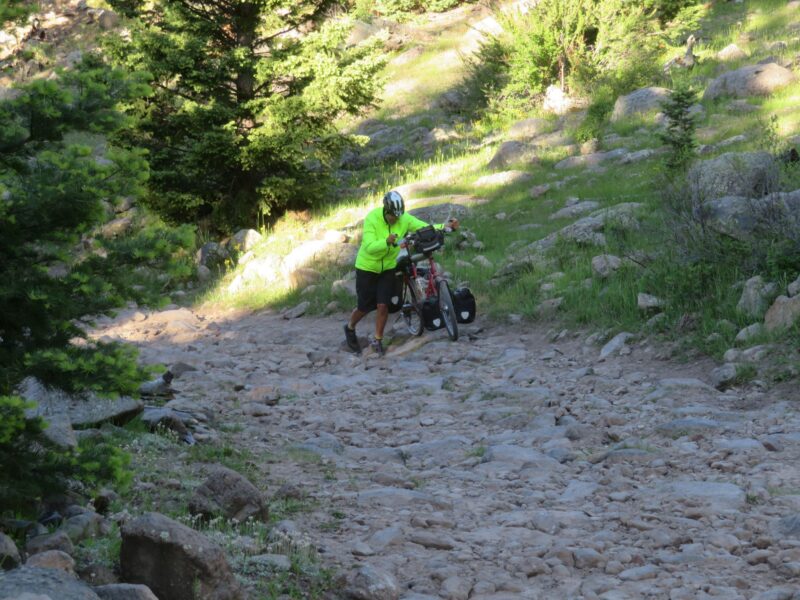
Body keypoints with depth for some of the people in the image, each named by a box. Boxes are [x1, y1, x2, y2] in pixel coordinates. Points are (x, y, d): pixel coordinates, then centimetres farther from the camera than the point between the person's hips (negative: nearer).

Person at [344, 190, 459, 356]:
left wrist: (447, 226, -35)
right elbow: (369, 247, -32)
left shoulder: (405, 219, -14)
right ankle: (350, 328, 35)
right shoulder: (372, 218, -25)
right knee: (365, 306, 4)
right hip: (367, 267, -3)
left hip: (388, 268, 3)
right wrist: (386, 241, -50)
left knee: (383, 306, -5)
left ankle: (377, 340, 15)